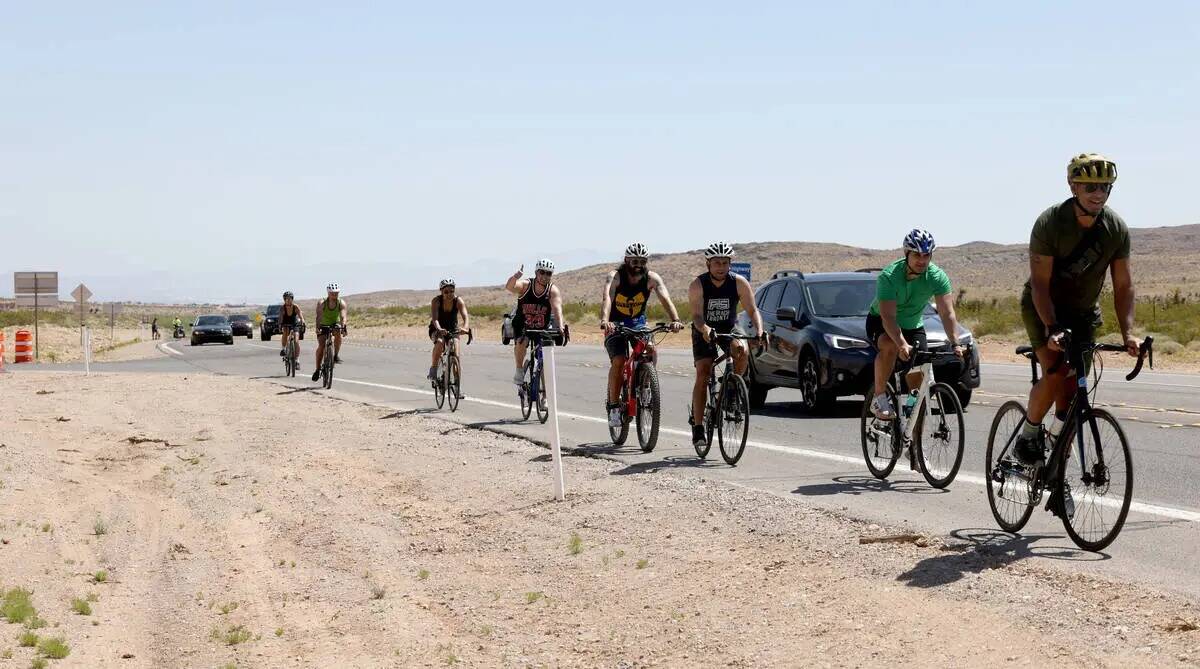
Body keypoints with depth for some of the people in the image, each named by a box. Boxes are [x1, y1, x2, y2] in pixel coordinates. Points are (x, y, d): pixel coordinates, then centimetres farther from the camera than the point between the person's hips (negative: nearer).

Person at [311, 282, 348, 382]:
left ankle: (336, 355, -19)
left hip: (335, 325, 1)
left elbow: (343, 316, -28)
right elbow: (319, 317, -32)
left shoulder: (341, 303, -16)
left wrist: (343, 326, -48)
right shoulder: (322, 303, -20)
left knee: (338, 333, -34)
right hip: (323, 326, -1)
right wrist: (317, 328, -49)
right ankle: (317, 369, -6)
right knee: (321, 346, -18)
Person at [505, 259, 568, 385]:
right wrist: (515, 277, -59)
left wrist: (561, 325, -50)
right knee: (521, 342, -31)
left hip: (543, 328, 1)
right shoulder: (525, 285, -18)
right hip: (522, 326, -1)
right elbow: (509, 287, -37)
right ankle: (519, 369, -8)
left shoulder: (553, 290, -17)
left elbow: (557, 308, -32)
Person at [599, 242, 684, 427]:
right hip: (615, 324, -2)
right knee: (618, 361, -23)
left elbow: (665, 298, -29)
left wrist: (675, 320, -48)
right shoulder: (615, 276, -21)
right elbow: (606, 299, -38)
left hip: (638, 322, 3)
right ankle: (613, 406, -11)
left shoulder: (651, 278, -15)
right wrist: (604, 320, -58)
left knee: (651, 350, -25)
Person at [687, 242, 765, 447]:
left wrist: (759, 330, -36)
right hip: (704, 332, -1)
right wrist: (705, 330, -50)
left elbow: (752, 310, -17)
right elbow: (696, 315, -28)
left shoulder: (739, 283, -15)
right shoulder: (698, 285, -19)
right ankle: (698, 426, -12)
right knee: (703, 374, -15)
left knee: (742, 351, -31)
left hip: (729, 330, 1)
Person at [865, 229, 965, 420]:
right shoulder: (889, 276, -30)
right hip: (880, 323, -3)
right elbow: (888, 316, -38)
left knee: (918, 376, -9)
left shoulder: (937, 277, -21)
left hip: (913, 325, 4)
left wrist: (955, 344, -41)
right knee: (890, 346, -37)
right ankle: (879, 398, -22)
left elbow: (947, 313, -25)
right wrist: (903, 345, -53)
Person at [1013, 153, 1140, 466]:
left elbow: (1123, 286, -8)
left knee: (1073, 392, -1)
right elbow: (1040, 284, -25)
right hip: (1042, 308, -4)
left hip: (1083, 312, 4)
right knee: (1055, 375, -25)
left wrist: (1128, 334, -20)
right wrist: (1052, 329, -37)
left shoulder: (1116, 228, -12)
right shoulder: (1050, 223, -23)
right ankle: (1028, 435, -2)